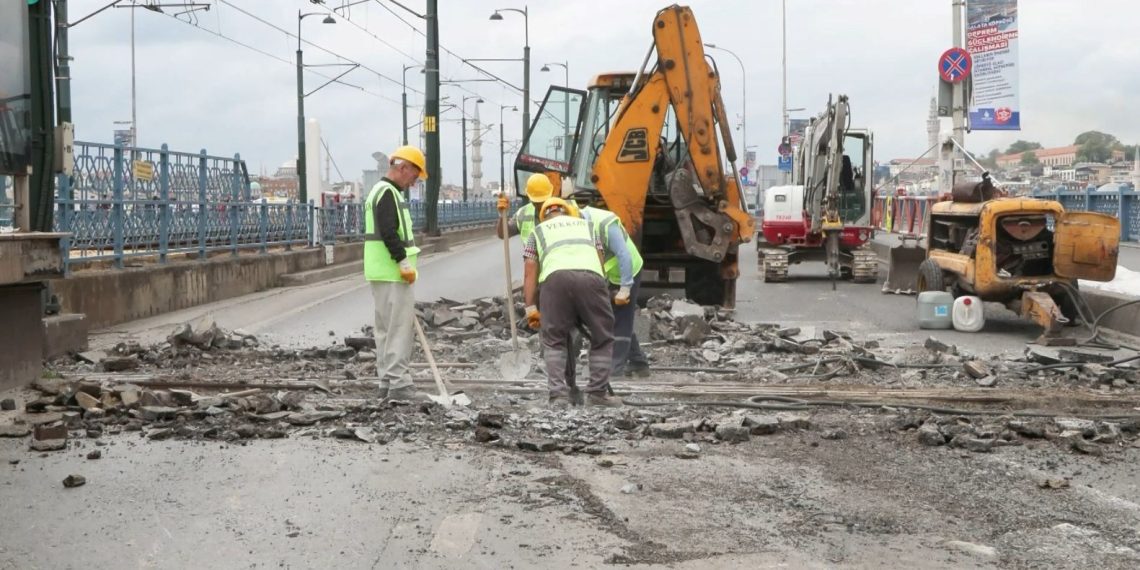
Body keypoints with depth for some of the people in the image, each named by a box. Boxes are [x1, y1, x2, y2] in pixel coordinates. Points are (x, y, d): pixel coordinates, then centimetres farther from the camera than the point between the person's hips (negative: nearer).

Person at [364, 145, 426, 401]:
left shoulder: (380, 191, 20)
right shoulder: (389, 193, -14)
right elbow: (389, 233, -23)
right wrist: (404, 263, -21)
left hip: (383, 274, 11)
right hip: (393, 274, -11)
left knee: (386, 329, 13)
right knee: (399, 328, -10)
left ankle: (387, 382, 18)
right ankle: (398, 384, -10)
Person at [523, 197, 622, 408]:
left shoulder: (538, 231, 33)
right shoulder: (586, 225, 37)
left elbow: (530, 274, 21)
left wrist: (530, 307, 17)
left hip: (555, 277, 0)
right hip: (591, 276, 1)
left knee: (554, 342, 11)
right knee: (602, 339, 15)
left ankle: (558, 396, -1)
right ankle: (597, 393, 12)